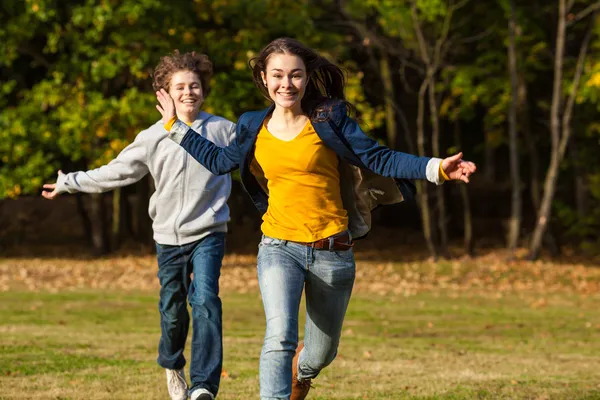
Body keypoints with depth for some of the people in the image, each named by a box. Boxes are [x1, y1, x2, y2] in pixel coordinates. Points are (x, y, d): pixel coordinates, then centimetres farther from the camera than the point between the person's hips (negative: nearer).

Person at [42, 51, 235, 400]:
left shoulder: (223, 130, 1)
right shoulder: (153, 138, 2)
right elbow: (116, 172, 9)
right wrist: (69, 183, 10)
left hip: (209, 233, -1)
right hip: (170, 237, 2)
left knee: (205, 300, -21)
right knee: (172, 310, 6)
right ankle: (173, 366, 37)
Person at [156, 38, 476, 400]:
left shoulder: (329, 118, -3)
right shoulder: (254, 128, 5)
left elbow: (379, 158, -7)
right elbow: (219, 160, 22)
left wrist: (436, 168, -19)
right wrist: (176, 126, 23)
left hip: (332, 252, 0)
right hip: (279, 248, 0)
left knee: (320, 355, 14)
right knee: (280, 339, -24)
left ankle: (300, 370, 51)